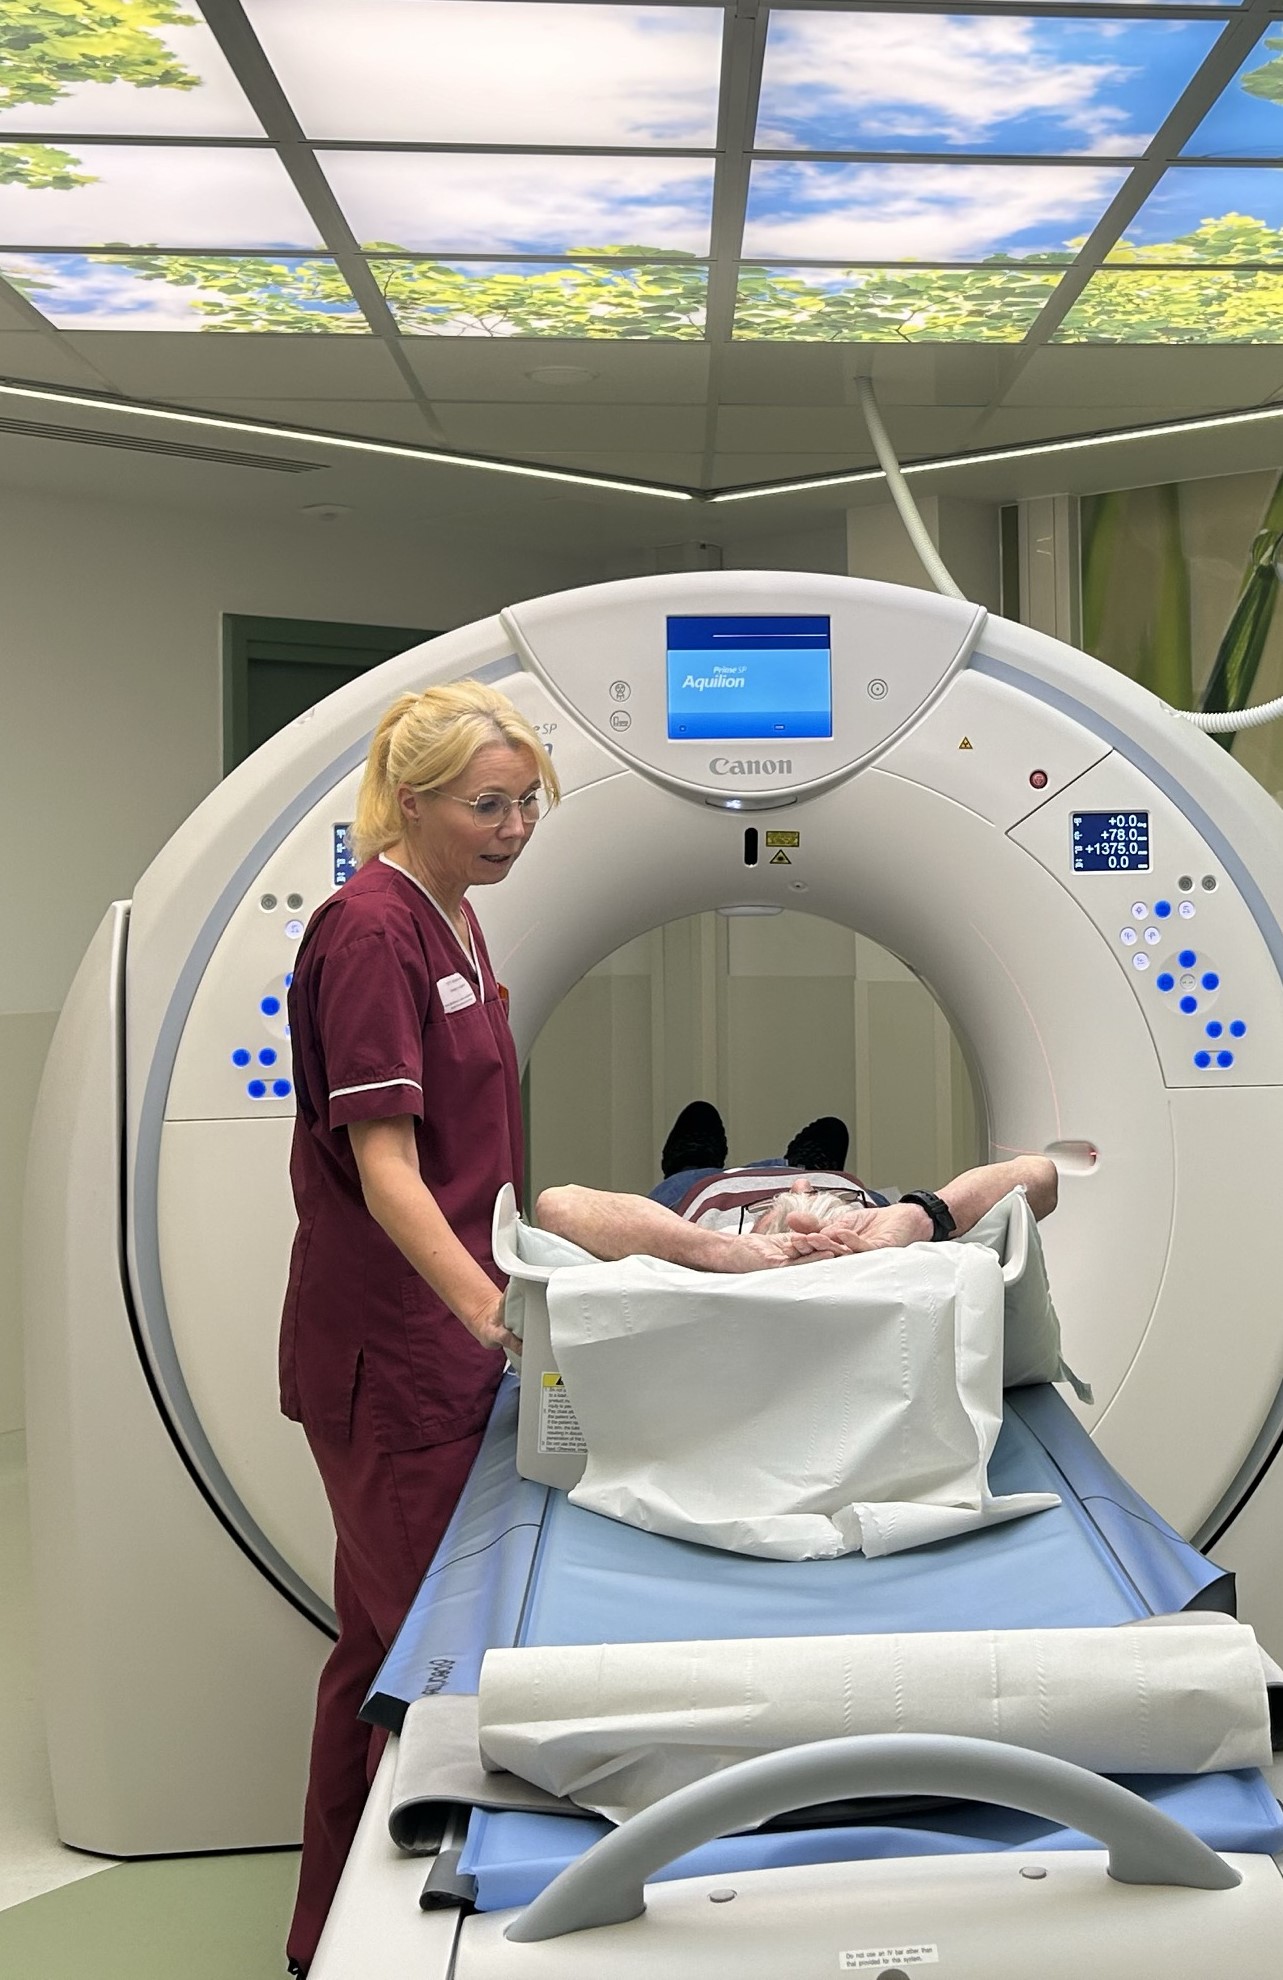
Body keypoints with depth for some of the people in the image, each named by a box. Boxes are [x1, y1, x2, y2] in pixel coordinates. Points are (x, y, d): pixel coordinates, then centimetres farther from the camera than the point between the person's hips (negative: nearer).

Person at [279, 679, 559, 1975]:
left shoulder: (452, 919, 12)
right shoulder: (371, 931, -17)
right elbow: (381, 1160, -23)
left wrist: (500, 1294, 22)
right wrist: (486, 1304, -32)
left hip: (444, 1333, 9)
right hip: (384, 1344, -9)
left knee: (392, 1625, 17)